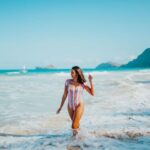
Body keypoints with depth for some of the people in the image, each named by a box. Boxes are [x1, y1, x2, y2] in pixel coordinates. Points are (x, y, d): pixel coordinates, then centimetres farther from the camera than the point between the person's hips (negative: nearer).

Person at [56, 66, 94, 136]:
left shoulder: (82, 84, -6)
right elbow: (65, 95, 3)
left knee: (74, 126, -13)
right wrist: (60, 107, 4)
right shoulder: (68, 81, -3)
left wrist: (91, 81, -16)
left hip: (79, 106, -3)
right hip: (70, 106, 3)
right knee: (75, 124, 20)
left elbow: (92, 93, -12)